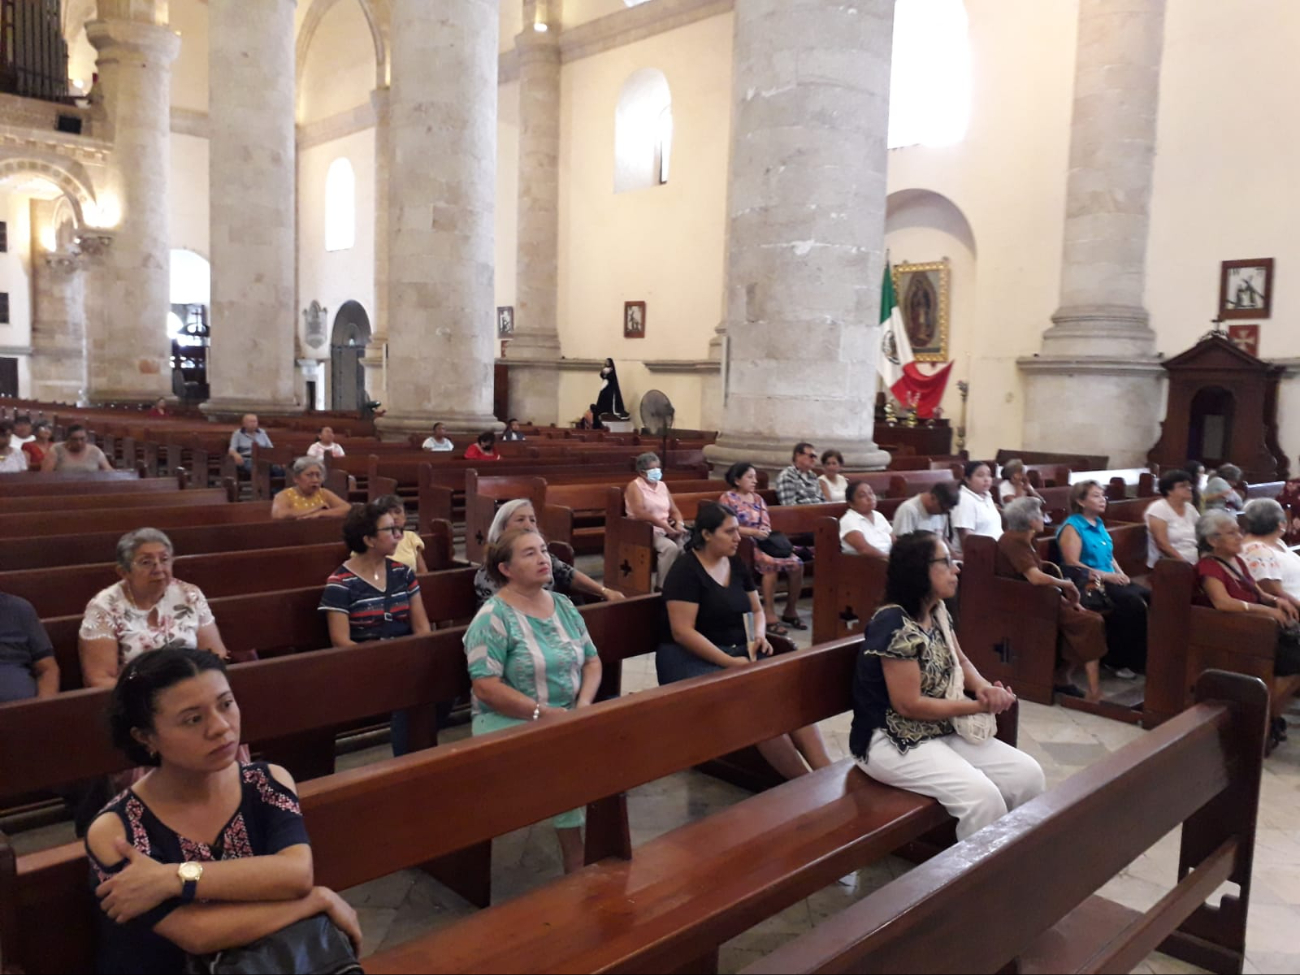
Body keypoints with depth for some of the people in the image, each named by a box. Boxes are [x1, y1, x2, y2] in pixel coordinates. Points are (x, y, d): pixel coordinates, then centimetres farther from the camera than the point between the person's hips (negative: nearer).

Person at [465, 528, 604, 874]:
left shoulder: (563, 605, 9)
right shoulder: (493, 617, -11)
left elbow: (592, 660, 12)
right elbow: (486, 689, -16)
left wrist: (584, 703, -6)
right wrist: (543, 713, -20)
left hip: (568, 716, 5)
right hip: (510, 721, -5)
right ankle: (576, 864, -12)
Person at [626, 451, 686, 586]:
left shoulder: (662, 486, 15)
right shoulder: (635, 486, -5)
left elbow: (674, 511, 15)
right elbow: (639, 514, -19)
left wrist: (679, 524, -8)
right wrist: (665, 526, -24)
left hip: (666, 529, 6)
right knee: (670, 547, -32)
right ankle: (663, 586, -22)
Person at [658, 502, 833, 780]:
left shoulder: (736, 565, 11)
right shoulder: (686, 571, -11)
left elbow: (756, 610, 21)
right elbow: (682, 632, -18)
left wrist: (759, 635, -2)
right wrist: (729, 662, -23)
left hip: (740, 652, 7)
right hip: (693, 659, -7)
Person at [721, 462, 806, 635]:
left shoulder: (757, 498, 19)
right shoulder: (728, 499, -1)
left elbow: (766, 525, 10)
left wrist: (764, 534, -14)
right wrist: (755, 532, -21)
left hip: (762, 542, 6)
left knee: (796, 563, -16)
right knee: (770, 563, -34)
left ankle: (791, 611, -3)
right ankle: (770, 616, -30)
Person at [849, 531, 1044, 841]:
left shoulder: (937, 612, 4)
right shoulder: (894, 625, -22)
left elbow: (960, 662, 18)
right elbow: (909, 705, -21)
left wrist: (986, 688, -5)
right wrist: (978, 706, -15)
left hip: (943, 730, 9)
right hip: (892, 741, -9)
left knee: (1028, 774, -3)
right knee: (982, 795, -27)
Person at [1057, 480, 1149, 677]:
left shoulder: (1099, 523, 18)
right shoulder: (1072, 527, -8)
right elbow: (1072, 564, -15)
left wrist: (1120, 574, 5)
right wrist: (1105, 576, -17)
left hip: (1109, 579, 8)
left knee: (1147, 597, -17)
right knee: (1132, 603, -27)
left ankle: (1143, 656, -10)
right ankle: (1119, 659, -14)